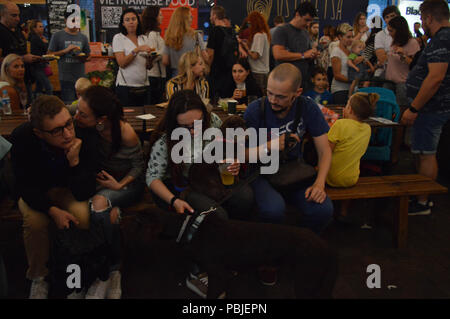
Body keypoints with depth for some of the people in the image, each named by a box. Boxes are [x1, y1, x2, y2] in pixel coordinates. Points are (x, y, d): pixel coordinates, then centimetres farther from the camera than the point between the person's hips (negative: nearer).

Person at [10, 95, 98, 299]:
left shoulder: (84, 137, -30)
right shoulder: (22, 139, -27)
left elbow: (84, 194, -26)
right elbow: (26, 187, -16)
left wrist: (75, 162, -41)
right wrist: (52, 210, -31)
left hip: (69, 189, 0)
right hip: (36, 192, 0)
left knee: (84, 215, -30)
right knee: (34, 221, -30)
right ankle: (38, 276, -2)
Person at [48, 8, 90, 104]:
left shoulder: (83, 37, 13)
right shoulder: (57, 36, 3)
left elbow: (87, 56, 19)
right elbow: (50, 54, 1)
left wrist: (83, 57, -5)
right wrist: (66, 50, -11)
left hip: (81, 78, 3)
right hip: (66, 78, -3)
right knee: (68, 104, -7)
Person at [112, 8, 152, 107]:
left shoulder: (143, 38, 11)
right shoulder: (118, 38, -1)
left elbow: (147, 66, 12)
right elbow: (122, 63, -12)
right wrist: (137, 50, -20)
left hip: (143, 86, 4)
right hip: (126, 86, -4)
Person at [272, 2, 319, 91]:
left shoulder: (305, 33, 17)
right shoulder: (282, 31, -6)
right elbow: (278, 55, -20)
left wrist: (313, 55, 4)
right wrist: (303, 55, -16)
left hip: (305, 81, 7)